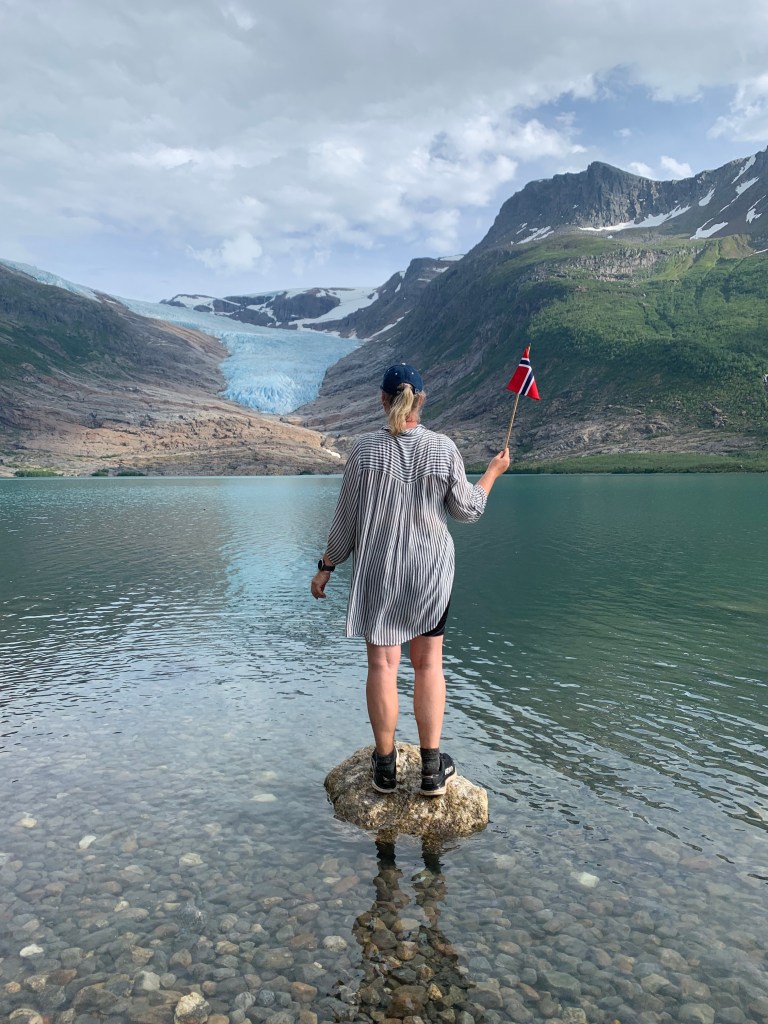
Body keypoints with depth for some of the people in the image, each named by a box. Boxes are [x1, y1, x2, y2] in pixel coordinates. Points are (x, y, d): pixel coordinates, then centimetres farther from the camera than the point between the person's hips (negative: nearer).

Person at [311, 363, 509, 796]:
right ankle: (432, 768, 17)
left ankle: (386, 765, 19)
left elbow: (347, 517, -5)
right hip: (430, 570, 1)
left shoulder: (365, 448, -8)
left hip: (376, 571, 0)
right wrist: (493, 472, 17)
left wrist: (327, 566, 6)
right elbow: (466, 511, 1)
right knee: (429, 663, 10)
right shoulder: (444, 448, -7)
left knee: (382, 663, 8)